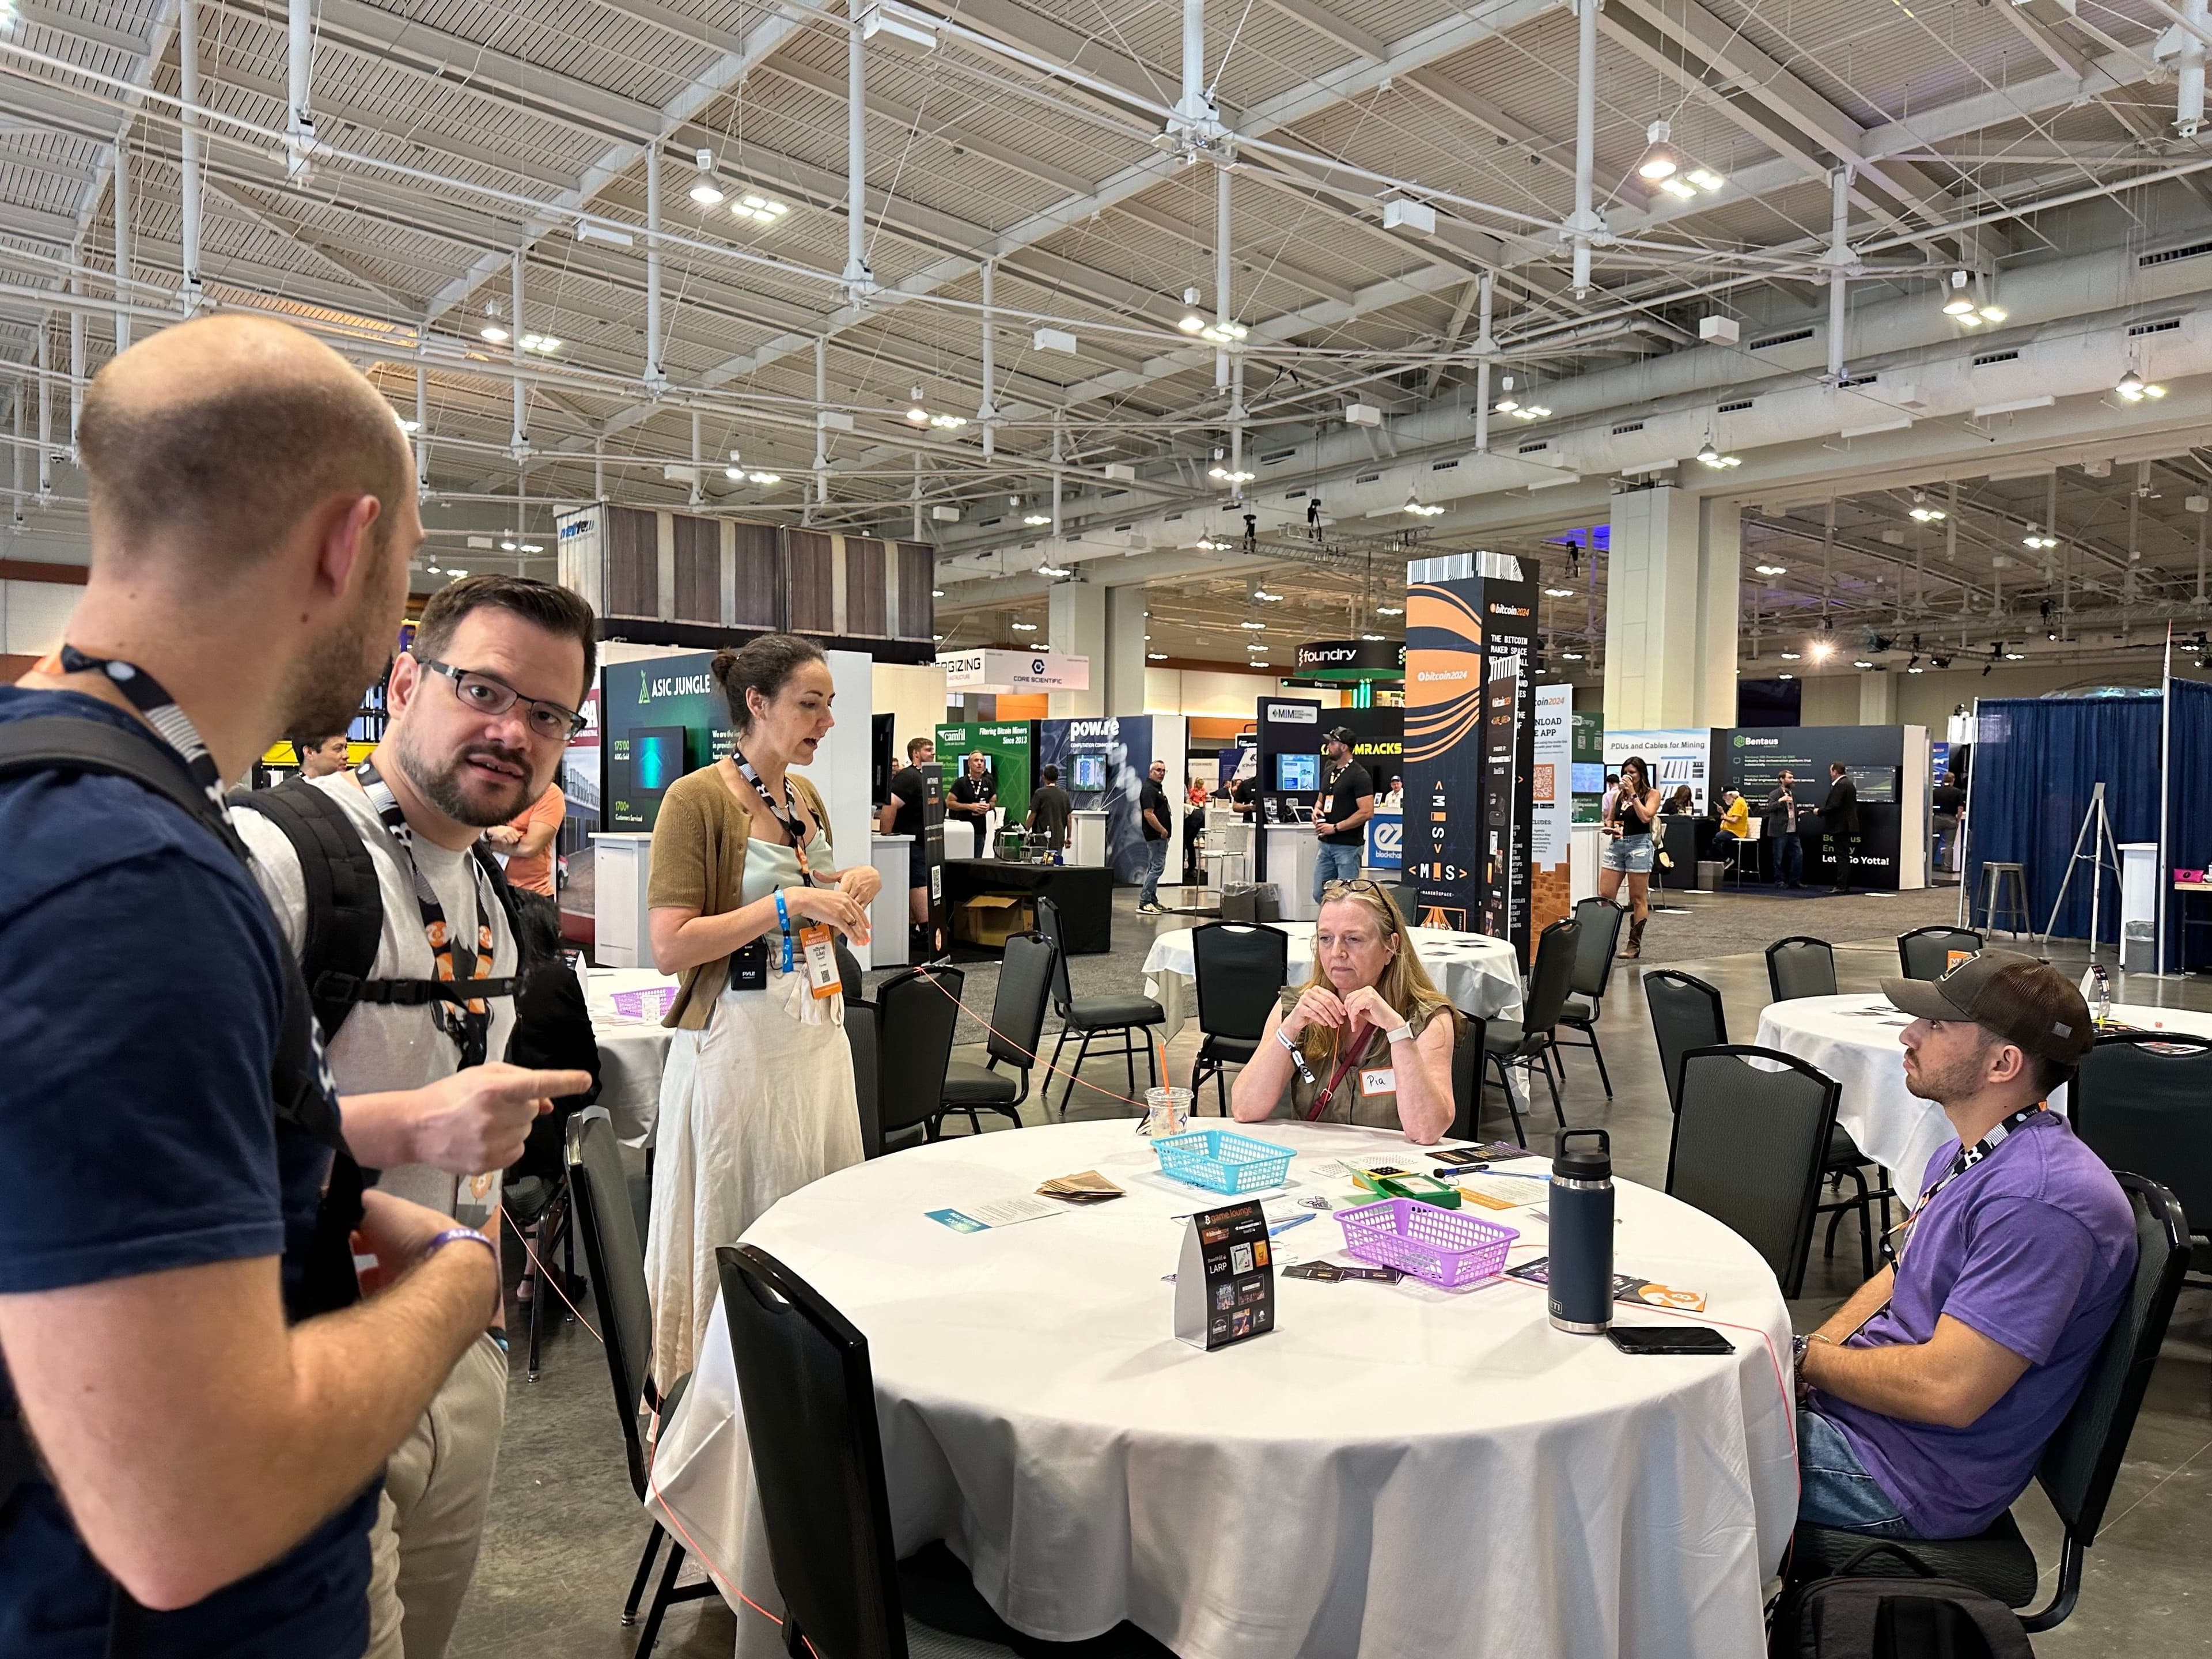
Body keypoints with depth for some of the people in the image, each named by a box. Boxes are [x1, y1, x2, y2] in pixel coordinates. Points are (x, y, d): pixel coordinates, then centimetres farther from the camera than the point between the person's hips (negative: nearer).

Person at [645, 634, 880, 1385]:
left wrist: (846, 893, 3)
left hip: (818, 1033, 7)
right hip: (740, 1041, -7)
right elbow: (670, 947, -18)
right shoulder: (697, 799, -12)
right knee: (735, 1236, 3)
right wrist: (787, 905, -22)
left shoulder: (806, 796, 11)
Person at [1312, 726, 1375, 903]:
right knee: (1320, 894, 10)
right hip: (1326, 844, 9)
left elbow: (1367, 812, -19)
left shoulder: (1359, 775, -12)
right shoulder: (1330, 771, 14)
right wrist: (1317, 809, 3)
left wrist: (1335, 827, -19)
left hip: (1348, 846, -8)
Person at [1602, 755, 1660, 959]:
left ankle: (1634, 944, 5)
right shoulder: (1617, 795, 15)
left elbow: (1645, 816, -14)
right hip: (1616, 844, 5)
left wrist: (1632, 793, -11)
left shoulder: (1652, 794, 3)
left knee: (1638, 899, 0)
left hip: (1639, 844, -5)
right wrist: (1608, 827, -1)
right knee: (1605, 895, -3)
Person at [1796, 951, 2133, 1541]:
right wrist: (1803, 1353, 0)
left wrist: (1806, 1358, -13)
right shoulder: (1963, 1158, 9)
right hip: (1854, 1402, 9)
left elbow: (1947, 1391, -28)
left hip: (1906, 1475, -9)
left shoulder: (2039, 1199, -26)